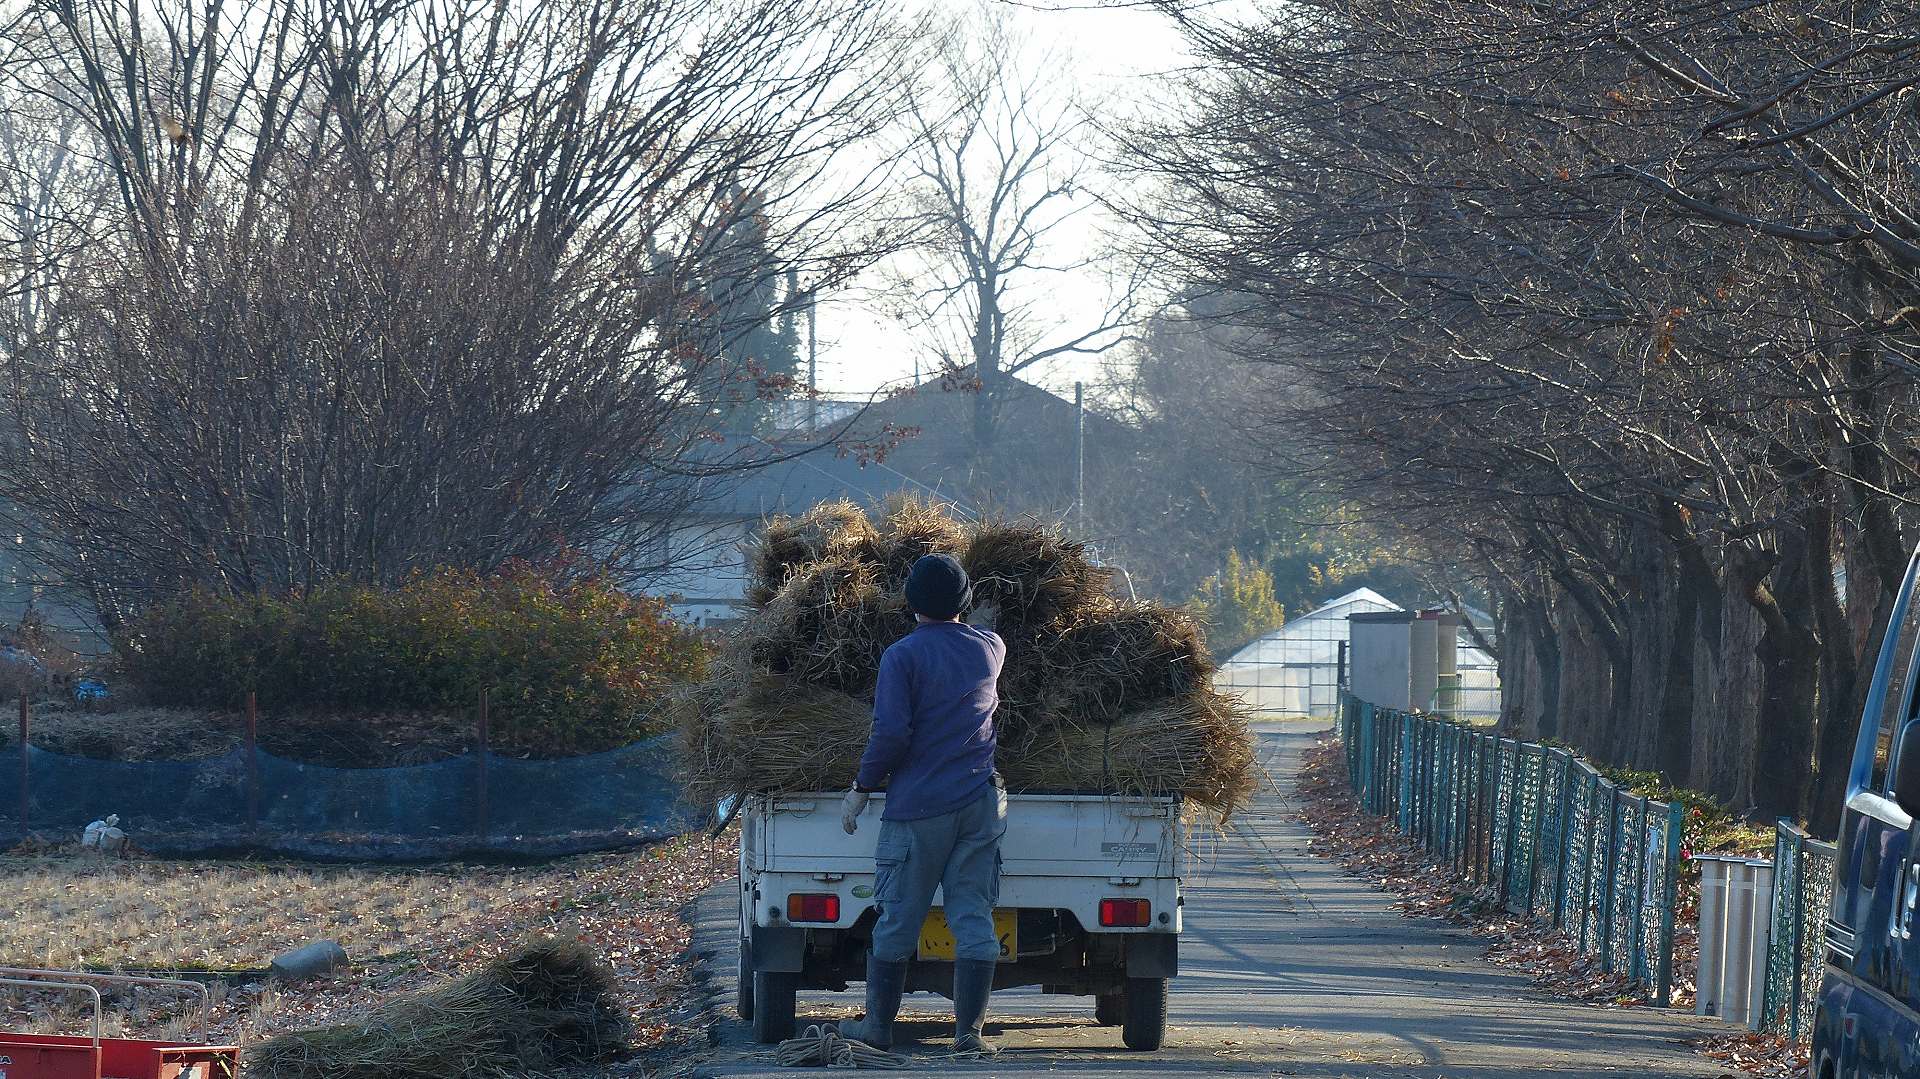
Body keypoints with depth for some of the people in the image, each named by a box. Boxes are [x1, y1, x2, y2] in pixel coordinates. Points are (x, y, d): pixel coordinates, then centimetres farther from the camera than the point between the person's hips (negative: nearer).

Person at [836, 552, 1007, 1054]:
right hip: (980, 804, 4)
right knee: (973, 918, 3)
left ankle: (878, 1027, 13)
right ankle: (968, 1031, -2)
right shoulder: (990, 649, 9)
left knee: (898, 919, 4)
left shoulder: (903, 655, -8)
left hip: (918, 807, -4)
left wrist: (861, 789, -4)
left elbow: (891, 732, -14)